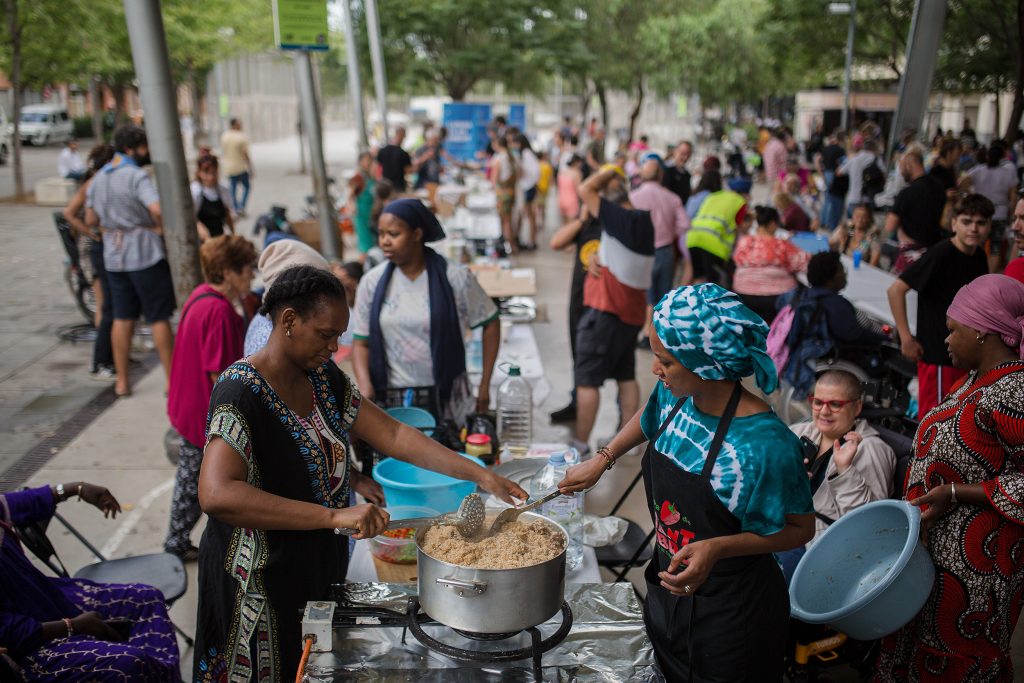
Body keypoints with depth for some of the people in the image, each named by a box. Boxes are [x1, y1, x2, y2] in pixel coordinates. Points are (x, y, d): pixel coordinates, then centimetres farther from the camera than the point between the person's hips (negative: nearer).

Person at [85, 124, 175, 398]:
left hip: (113, 255, 7)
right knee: (159, 317, 1)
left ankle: (122, 381, 18)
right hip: (144, 253, -7)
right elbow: (157, 209, -30)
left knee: (122, 317, 13)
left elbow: (91, 219, 15)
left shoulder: (98, 178, 10)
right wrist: (160, 227, -12)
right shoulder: (136, 176, -15)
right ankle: (172, 380, 7)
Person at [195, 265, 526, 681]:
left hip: (321, 567, 7)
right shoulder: (240, 392, -23)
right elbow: (217, 495, -36)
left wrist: (479, 474, -8)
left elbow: (393, 436, 1)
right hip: (262, 583, -7)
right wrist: (334, 516, -40)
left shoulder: (325, 379, 2)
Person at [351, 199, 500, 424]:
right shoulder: (371, 283, 0)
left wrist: (484, 386, 1)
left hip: (448, 399, -1)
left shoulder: (455, 278, -6)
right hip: (391, 402, 1)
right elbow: (361, 342, 4)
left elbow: (490, 323, 2)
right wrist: (365, 387, -13)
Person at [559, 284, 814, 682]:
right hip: (667, 590, 7)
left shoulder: (763, 444, -31)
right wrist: (601, 461, 10)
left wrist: (717, 548, -32)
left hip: (730, 615, -6)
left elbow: (800, 528, -19)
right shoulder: (676, 395, -9)